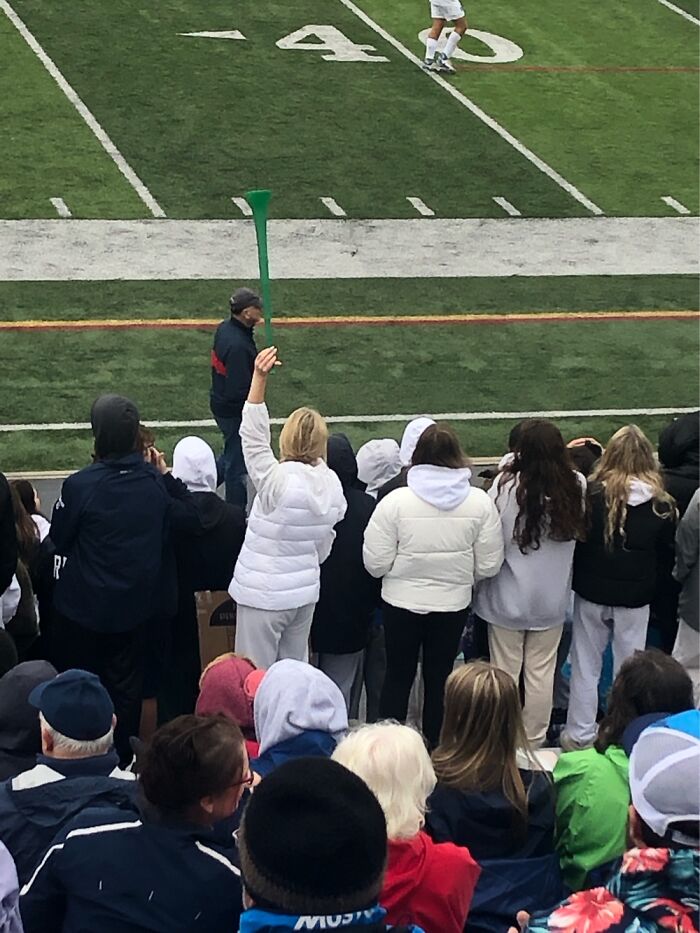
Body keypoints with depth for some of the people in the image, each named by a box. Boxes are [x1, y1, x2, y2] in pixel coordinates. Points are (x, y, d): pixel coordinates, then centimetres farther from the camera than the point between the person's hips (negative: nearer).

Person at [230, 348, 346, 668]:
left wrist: (259, 379, -31)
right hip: (305, 591, 7)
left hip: (263, 596, -6)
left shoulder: (278, 482, -23)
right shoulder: (332, 485, -2)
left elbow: (253, 437, -25)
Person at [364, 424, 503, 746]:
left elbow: (376, 563, -12)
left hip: (402, 601, -1)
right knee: (440, 677, 15)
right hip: (453, 603, 1)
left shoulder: (396, 501, -15)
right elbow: (489, 565, -4)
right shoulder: (479, 502, -9)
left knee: (398, 675, 14)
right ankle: (436, 748, 22)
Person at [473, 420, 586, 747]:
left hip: (509, 597, -2)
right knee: (541, 673, 13)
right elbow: (579, 531, 3)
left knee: (505, 673, 12)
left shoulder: (506, 485, -21)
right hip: (552, 598, 2)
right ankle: (534, 740, 24)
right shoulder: (576, 487, -11)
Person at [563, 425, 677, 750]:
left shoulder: (591, 493, -16)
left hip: (592, 592, 0)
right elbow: (666, 545, 4)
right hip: (635, 599, 0)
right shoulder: (661, 504, -11)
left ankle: (580, 735, 20)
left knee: (586, 667, 13)